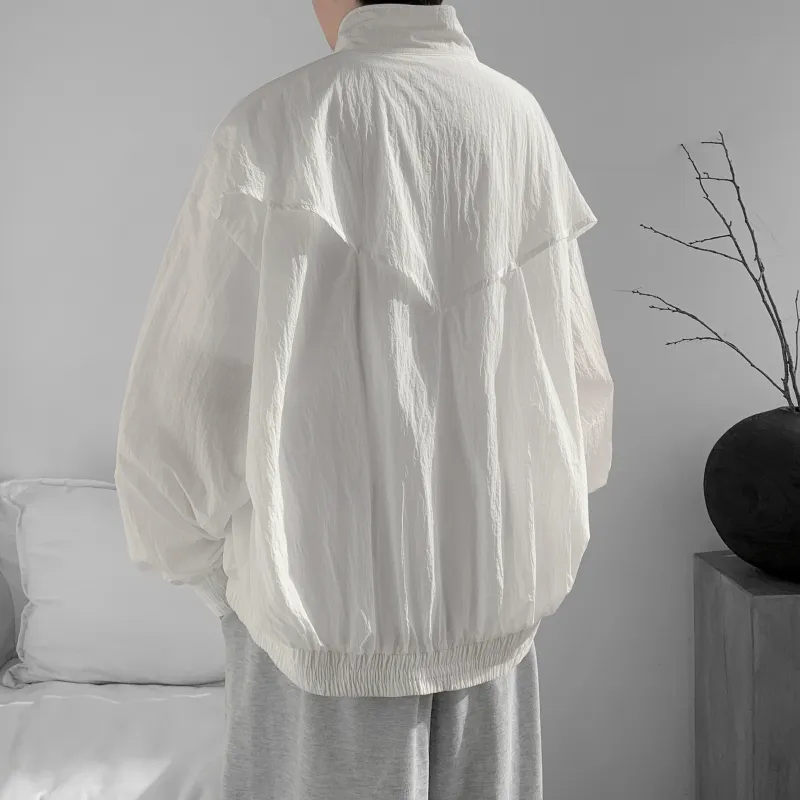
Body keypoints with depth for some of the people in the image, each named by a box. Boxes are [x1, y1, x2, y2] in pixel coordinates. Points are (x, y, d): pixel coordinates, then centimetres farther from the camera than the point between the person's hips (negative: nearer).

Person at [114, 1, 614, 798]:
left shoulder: (277, 124, -11)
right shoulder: (518, 118, 0)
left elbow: (176, 411, -11)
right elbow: (578, 380, 5)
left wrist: (225, 579, 4)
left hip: (324, 607, -3)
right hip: (497, 597, 4)